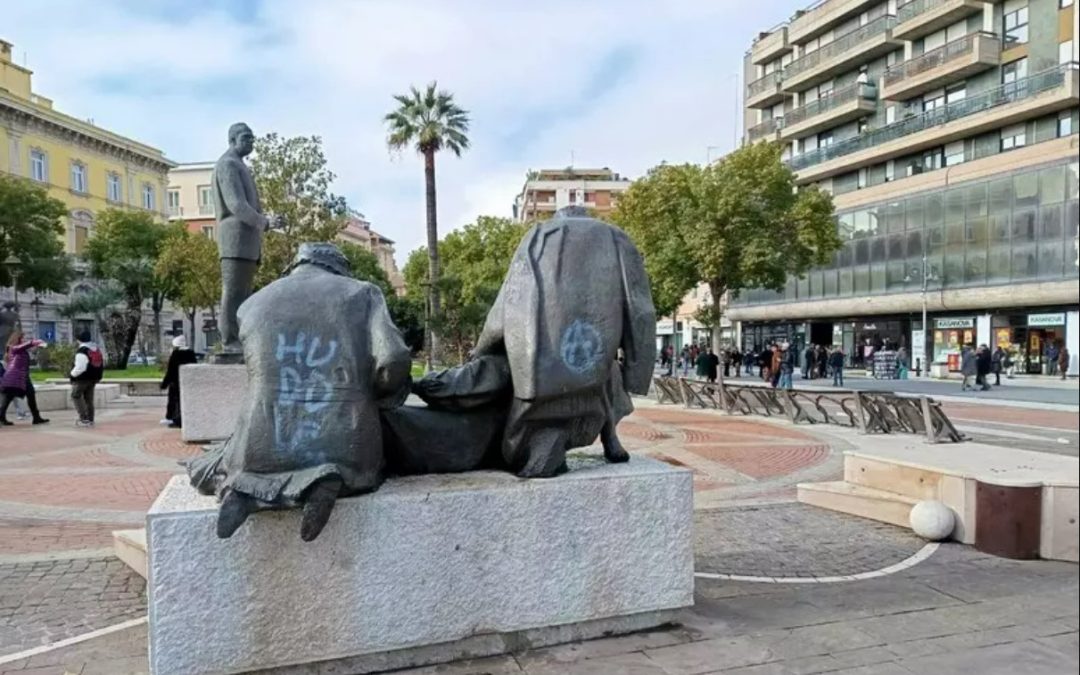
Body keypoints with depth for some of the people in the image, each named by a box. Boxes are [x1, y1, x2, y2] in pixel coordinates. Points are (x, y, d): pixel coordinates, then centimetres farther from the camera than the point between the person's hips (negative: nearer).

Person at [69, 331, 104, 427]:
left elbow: (80, 367, -25)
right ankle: (90, 420, 15)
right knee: (89, 398, 14)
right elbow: (102, 363, 18)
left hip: (83, 378, -8)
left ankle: (84, 418, -6)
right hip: (94, 378, 8)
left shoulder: (81, 350, -19)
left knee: (76, 396, 3)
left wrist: (72, 374, -7)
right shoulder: (96, 348, 10)